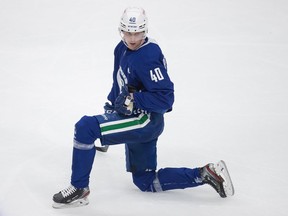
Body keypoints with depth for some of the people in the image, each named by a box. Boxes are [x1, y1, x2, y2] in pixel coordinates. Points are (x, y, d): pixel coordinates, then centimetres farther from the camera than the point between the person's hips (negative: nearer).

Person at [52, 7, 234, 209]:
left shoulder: (148, 58, -21)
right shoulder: (122, 49, 6)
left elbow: (166, 98, -24)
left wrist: (132, 100, -27)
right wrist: (112, 103, 16)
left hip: (146, 120, -10)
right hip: (136, 122, 10)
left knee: (85, 127, -22)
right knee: (145, 181, 17)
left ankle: (79, 188, -13)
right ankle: (204, 174, 18)